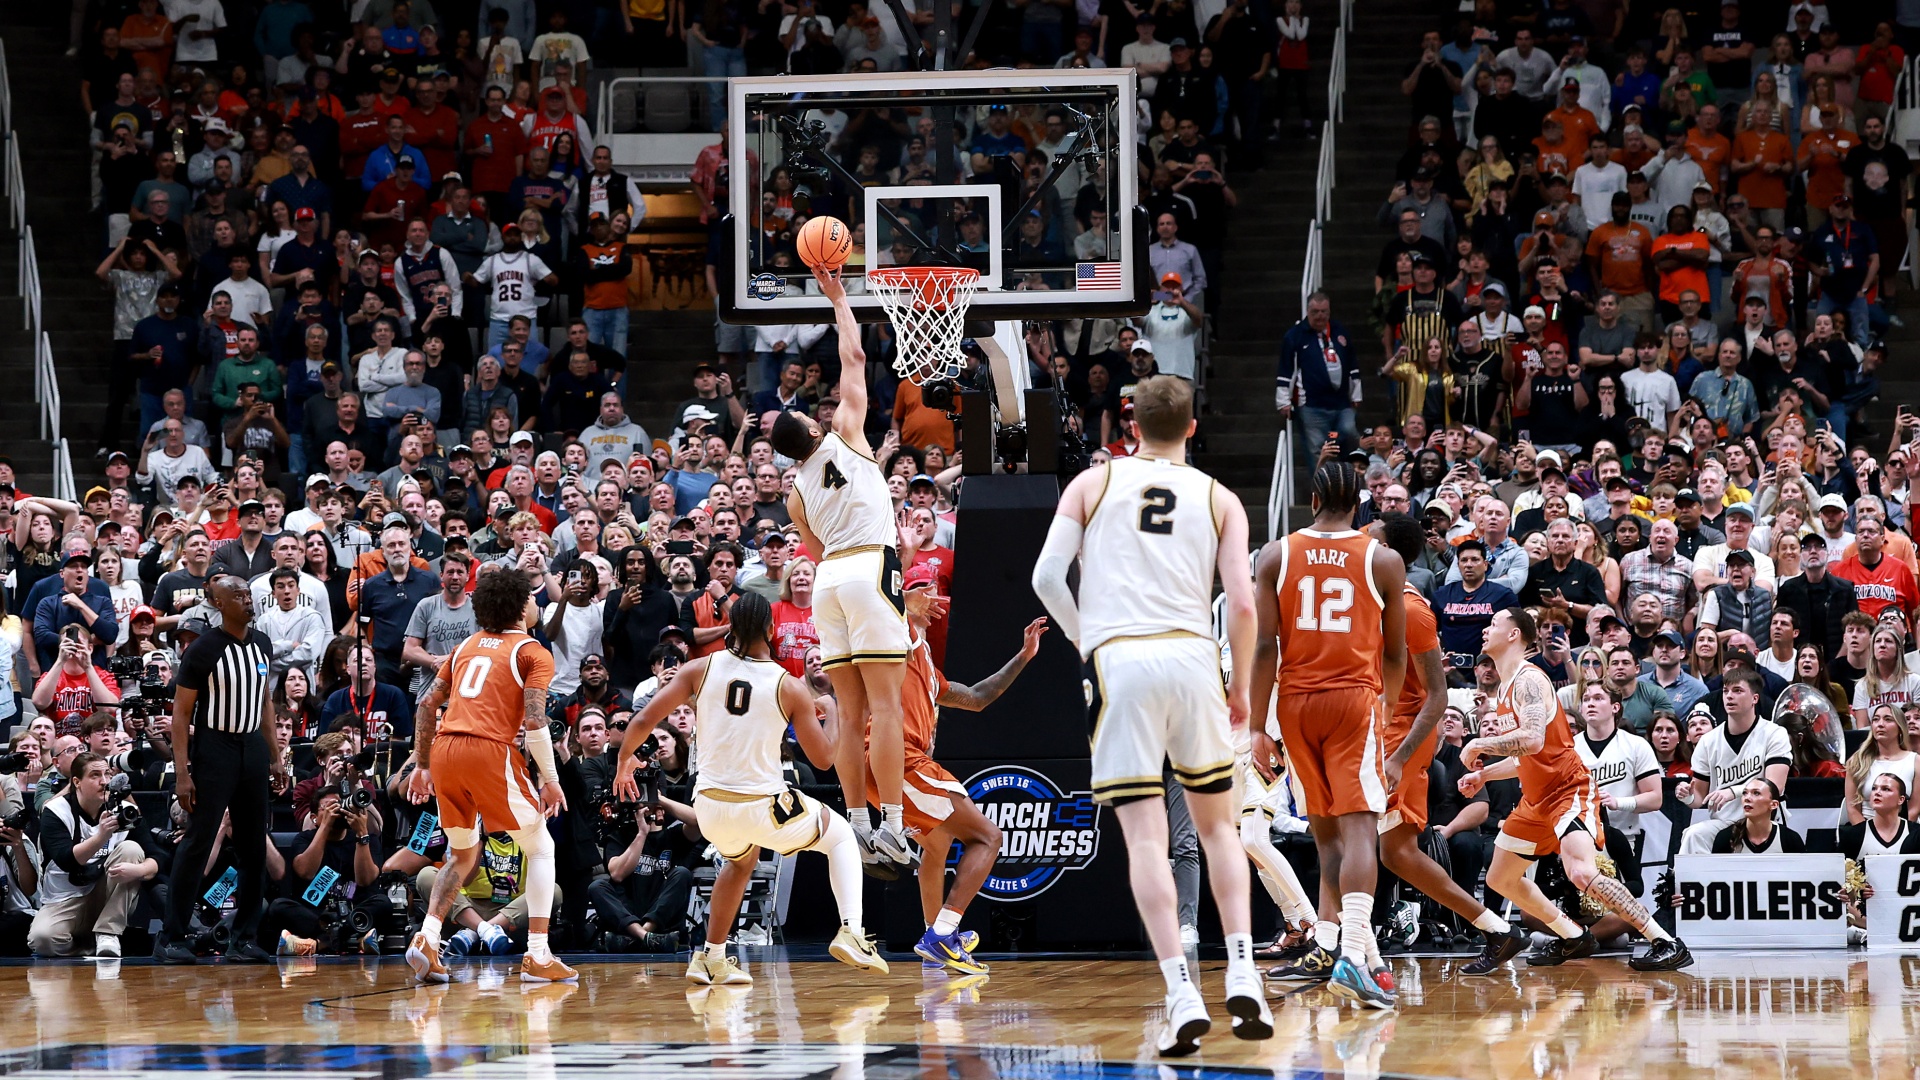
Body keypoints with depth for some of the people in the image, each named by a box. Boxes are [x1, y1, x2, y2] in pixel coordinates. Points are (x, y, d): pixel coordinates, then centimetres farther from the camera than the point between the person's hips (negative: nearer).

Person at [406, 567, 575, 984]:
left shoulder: (467, 646, 21)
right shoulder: (534, 654, 3)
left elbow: (427, 704, 18)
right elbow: (534, 720, -9)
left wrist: (421, 766, 22)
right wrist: (550, 780, -3)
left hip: (444, 748, 6)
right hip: (490, 751, -6)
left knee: (462, 855, 22)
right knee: (541, 848, 10)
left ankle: (426, 939, 0)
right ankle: (537, 957, 2)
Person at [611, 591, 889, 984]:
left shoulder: (699, 670, -2)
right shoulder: (790, 688, -7)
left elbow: (643, 722, -4)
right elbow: (823, 759, -1)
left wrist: (624, 762, 15)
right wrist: (833, 715, 18)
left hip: (709, 807, 3)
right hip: (764, 809, -3)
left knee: (741, 860, 38)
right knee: (841, 837, 23)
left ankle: (711, 958, 36)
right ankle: (851, 932, 3)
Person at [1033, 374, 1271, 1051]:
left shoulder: (1092, 483, 11)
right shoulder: (1218, 499, 12)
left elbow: (1046, 577, 3)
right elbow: (1242, 603, 4)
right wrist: (1241, 686, 17)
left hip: (1117, 659, -1)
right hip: (1193, 657, 1)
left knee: (1146, 836, -3)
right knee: (1218, 824, 18)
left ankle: (1182, 995, -13)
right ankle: (1242, 975, 6)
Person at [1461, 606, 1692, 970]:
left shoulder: (1529, 680, -15)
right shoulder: (1506, 688, 16)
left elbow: (1532, 741, -31)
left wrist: (1478, 746, -21)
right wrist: (1483, 774, 13)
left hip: (1569, 791, -11)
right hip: (1537, 799, 11)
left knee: (1582, 874, -30)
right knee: (1499, 879, 18)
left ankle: (1668, 945, -29)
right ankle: (1573, 937, 31)